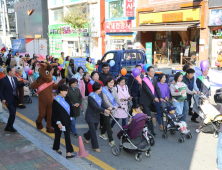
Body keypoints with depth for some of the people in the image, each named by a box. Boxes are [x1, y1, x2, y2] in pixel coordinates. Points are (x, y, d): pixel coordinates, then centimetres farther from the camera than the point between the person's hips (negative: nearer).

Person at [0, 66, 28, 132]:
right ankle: (9, 127, 11)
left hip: (14, 99, 7)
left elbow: (18, 86, 17)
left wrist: (24, 83, 0)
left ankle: (8, 127, 27)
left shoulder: (15, 79, 5)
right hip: (8, 100, -7)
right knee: (13, 113, -10)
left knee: (13, 114, 12)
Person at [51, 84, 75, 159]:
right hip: (60, 122, -4)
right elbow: (55, 112, -15)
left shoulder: (67, 98, 1)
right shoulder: (56, 100, -15)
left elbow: (70, 108, 12)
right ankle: (57, 148, 37)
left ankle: (68, 153, 1)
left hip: (67, 121, 5)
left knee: (67, 137, 0)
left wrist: (71, 117, 11)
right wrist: (58, 122, -16)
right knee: (58, 135, 14)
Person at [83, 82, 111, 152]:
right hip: (90, 115, -7)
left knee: (94, 129, 18)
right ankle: (95, 146, 3)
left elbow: (102, 104, -3)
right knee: (93, 131, -6)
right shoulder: (91, 96, -21)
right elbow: (95, 106, -27)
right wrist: (104, 110, -36)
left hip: (97, 115, 7)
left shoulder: (100, 95, 0)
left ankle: (86, 136, 49)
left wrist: (107, 108, -23)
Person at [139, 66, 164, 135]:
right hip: (145, 101, -7)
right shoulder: (144, 80, -14)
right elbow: (147, 90, -20)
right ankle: (151, 132, -5)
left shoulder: (154, 79, 8)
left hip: (150, 101, 7)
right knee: (149, 116, -8)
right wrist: (154, 98, -24)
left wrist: (160, 97, -8)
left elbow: (157, 89, 3)